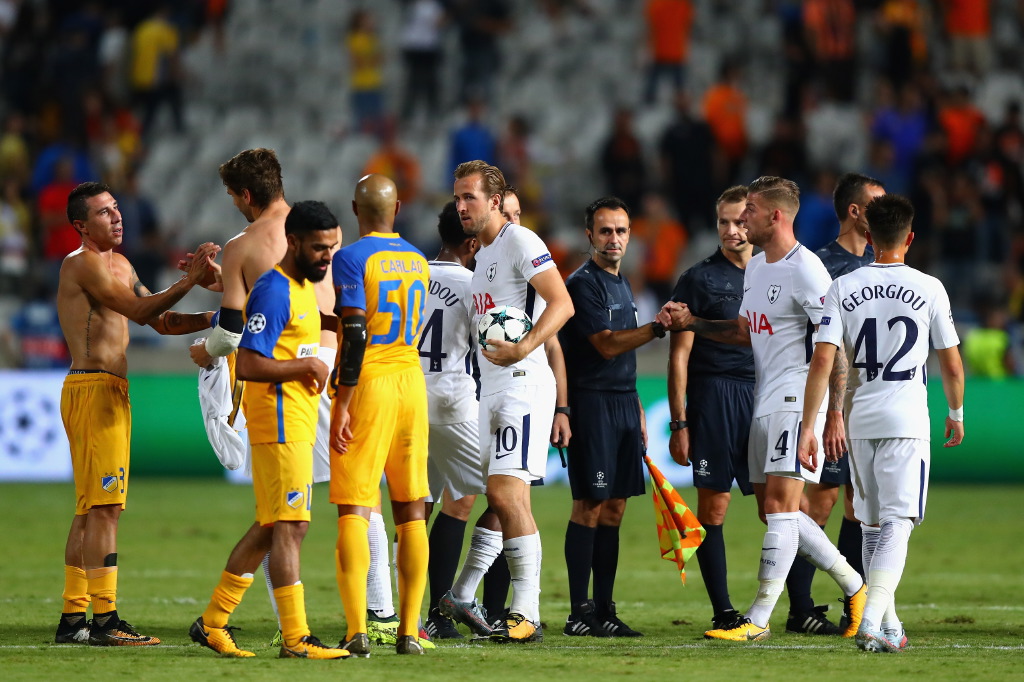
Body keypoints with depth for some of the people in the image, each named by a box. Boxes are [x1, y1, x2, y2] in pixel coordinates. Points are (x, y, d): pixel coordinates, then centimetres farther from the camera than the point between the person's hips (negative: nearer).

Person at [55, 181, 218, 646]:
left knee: (91, 510, 10)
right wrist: (190, 280, -23)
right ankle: (104, 621, -15)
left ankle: (73, 618, 13)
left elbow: (161, 321, 19)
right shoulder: (81, 264, -10)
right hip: (93, 388, -10)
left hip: (111, 392, 10)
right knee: (104, 507, -13)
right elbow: (139, 310, -20)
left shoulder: (119, 265, 20)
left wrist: (211, 320, 5)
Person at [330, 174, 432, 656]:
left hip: (367, 385, -6)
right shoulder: (418, 263, 11)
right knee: (411, 512, 9)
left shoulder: (352, 260, -9)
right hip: (411, 381, 6)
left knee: (354, 511, -5)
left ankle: (357, 632, -14)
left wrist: (342, 407, -15)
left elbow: (355, 336, -16)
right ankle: (409, 631, 8)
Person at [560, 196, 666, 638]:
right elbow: (606, 344, -17)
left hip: (623, 404, 8)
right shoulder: (583, 283, -8)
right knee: (589, 507, -8)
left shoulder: (622, 285, 19)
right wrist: (657, 327, -26)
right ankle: (579, 614, -6)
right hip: (592, 404, -8)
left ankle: (604, 611, 10)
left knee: (613, 509, 7)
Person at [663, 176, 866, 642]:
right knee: (772, 509, 10)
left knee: (779, 504, -11)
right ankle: (853, 585, 21)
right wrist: (692, 323, 17)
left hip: (797, 402, -10)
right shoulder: (755, 268, 15)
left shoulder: (806, 272, -14)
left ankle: (758, 619, -12)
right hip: (764, 404, 10)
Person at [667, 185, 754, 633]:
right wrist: (679, 423, -7)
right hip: (714, 398, -3)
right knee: (713, 508, -4)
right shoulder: (699, 280, 1)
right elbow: (679, 354, -1)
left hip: (764, 396, 3)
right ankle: (722, 611, 1)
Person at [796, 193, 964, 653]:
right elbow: (952, 364, 3)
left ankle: (890, 624, 24)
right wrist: (956, 414, 20)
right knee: (897, 523, -7)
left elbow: (822, 360, -8)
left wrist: (808, 427, -5)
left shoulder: (842, 289, 0)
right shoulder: (929, 289, -3)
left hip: (860, 420, 3)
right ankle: (872, 623, -24)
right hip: (907, 420, -3)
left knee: (873, 524, 16)